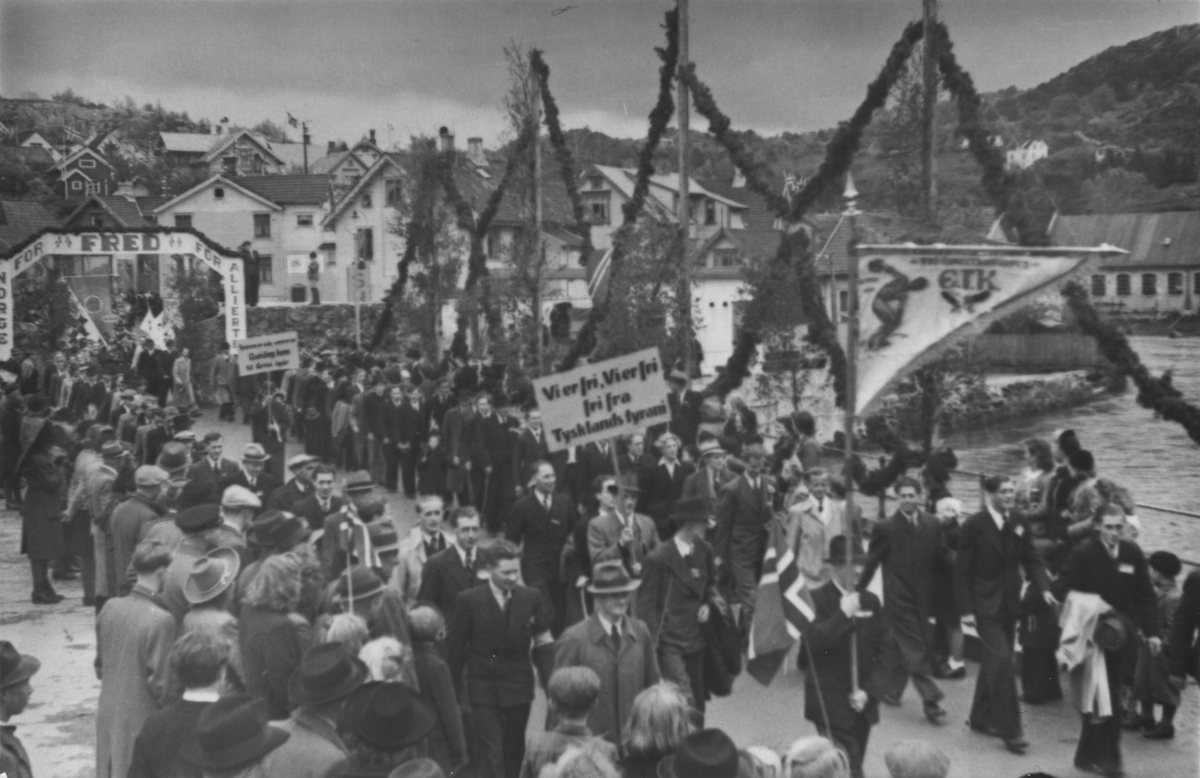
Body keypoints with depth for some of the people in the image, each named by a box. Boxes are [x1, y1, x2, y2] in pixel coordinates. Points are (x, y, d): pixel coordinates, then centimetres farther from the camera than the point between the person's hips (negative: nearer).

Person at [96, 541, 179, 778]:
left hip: (108, 716, 6)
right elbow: (162, 685, -17)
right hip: (143, 723, -6)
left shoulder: (110, 608, -2)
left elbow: (100, 667, 9)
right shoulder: (161, 620, -21)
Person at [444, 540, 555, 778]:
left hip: (519, 687, 3)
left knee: (514, 752, 12)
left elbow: (543, 642, 5)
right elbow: (455, 647, -1)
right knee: (492, 753, -5)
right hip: (483, 688, -2)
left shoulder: (531, 598, -2)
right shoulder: (468, 600, -9)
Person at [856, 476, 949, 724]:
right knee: (914, 647, -6)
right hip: (898, 598, -4)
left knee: (898, 645, 14)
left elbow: (943, 556, 6)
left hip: (922, 597, 4)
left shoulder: (932, 525, 4)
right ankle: (929, 698, -6)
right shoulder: (886, 528, -7)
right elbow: (871, 562, -1)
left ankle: (887, 688, 29)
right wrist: (859, 591, 3)